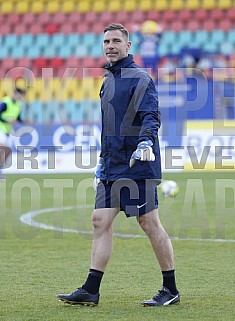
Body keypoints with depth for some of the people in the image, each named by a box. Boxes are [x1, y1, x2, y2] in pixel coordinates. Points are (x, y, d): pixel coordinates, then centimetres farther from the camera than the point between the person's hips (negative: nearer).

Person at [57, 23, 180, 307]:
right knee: (100, 221, 2)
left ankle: (171, 290, 6)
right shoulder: (108, 80, 18)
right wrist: (102, 161, 26)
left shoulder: (140, 79, -8)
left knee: (149, 223, -3)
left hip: (137, 166, -8)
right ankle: (90, 291, 2)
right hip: (112, 166, 8)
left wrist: (146, 142, -37)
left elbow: (151, 117, -19)